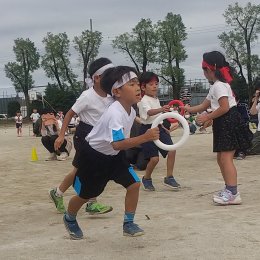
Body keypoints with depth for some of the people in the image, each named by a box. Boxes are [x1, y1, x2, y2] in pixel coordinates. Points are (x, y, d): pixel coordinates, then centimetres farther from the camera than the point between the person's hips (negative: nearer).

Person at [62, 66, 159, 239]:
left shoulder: (131, 111, -6)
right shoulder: (115, 113, -34)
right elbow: (117, 144, -46)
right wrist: (145, 137, -50)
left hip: (115, 155, 7)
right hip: (94, 155, -7)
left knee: (134, 184, -8)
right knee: (85, 194, 10)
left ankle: (128, 224, 5)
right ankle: (69, 219, 40)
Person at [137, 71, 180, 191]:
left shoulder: (156, 99, 14)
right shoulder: (144, 101, -14)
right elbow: (149, 112, -36)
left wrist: (164, 128, 25)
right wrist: (161, 109, -53)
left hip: (159, 128, 8)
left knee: (171, 150, -7)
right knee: (154, 158, -10)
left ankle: (169, 178, 6)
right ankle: (146, 179, 16)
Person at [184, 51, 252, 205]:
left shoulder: (219, 85, -12)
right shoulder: (215, 86, 22)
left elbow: (224, 107, -22)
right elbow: (204, 106, 25)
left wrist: (207, 118, -15)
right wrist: (188, 109, 23)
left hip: (229, 122, -11)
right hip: (223, 124, 11)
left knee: (226, 158, -14)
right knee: (221, 158, 13)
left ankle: (233, 194, -16)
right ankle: (230, 190, 18)